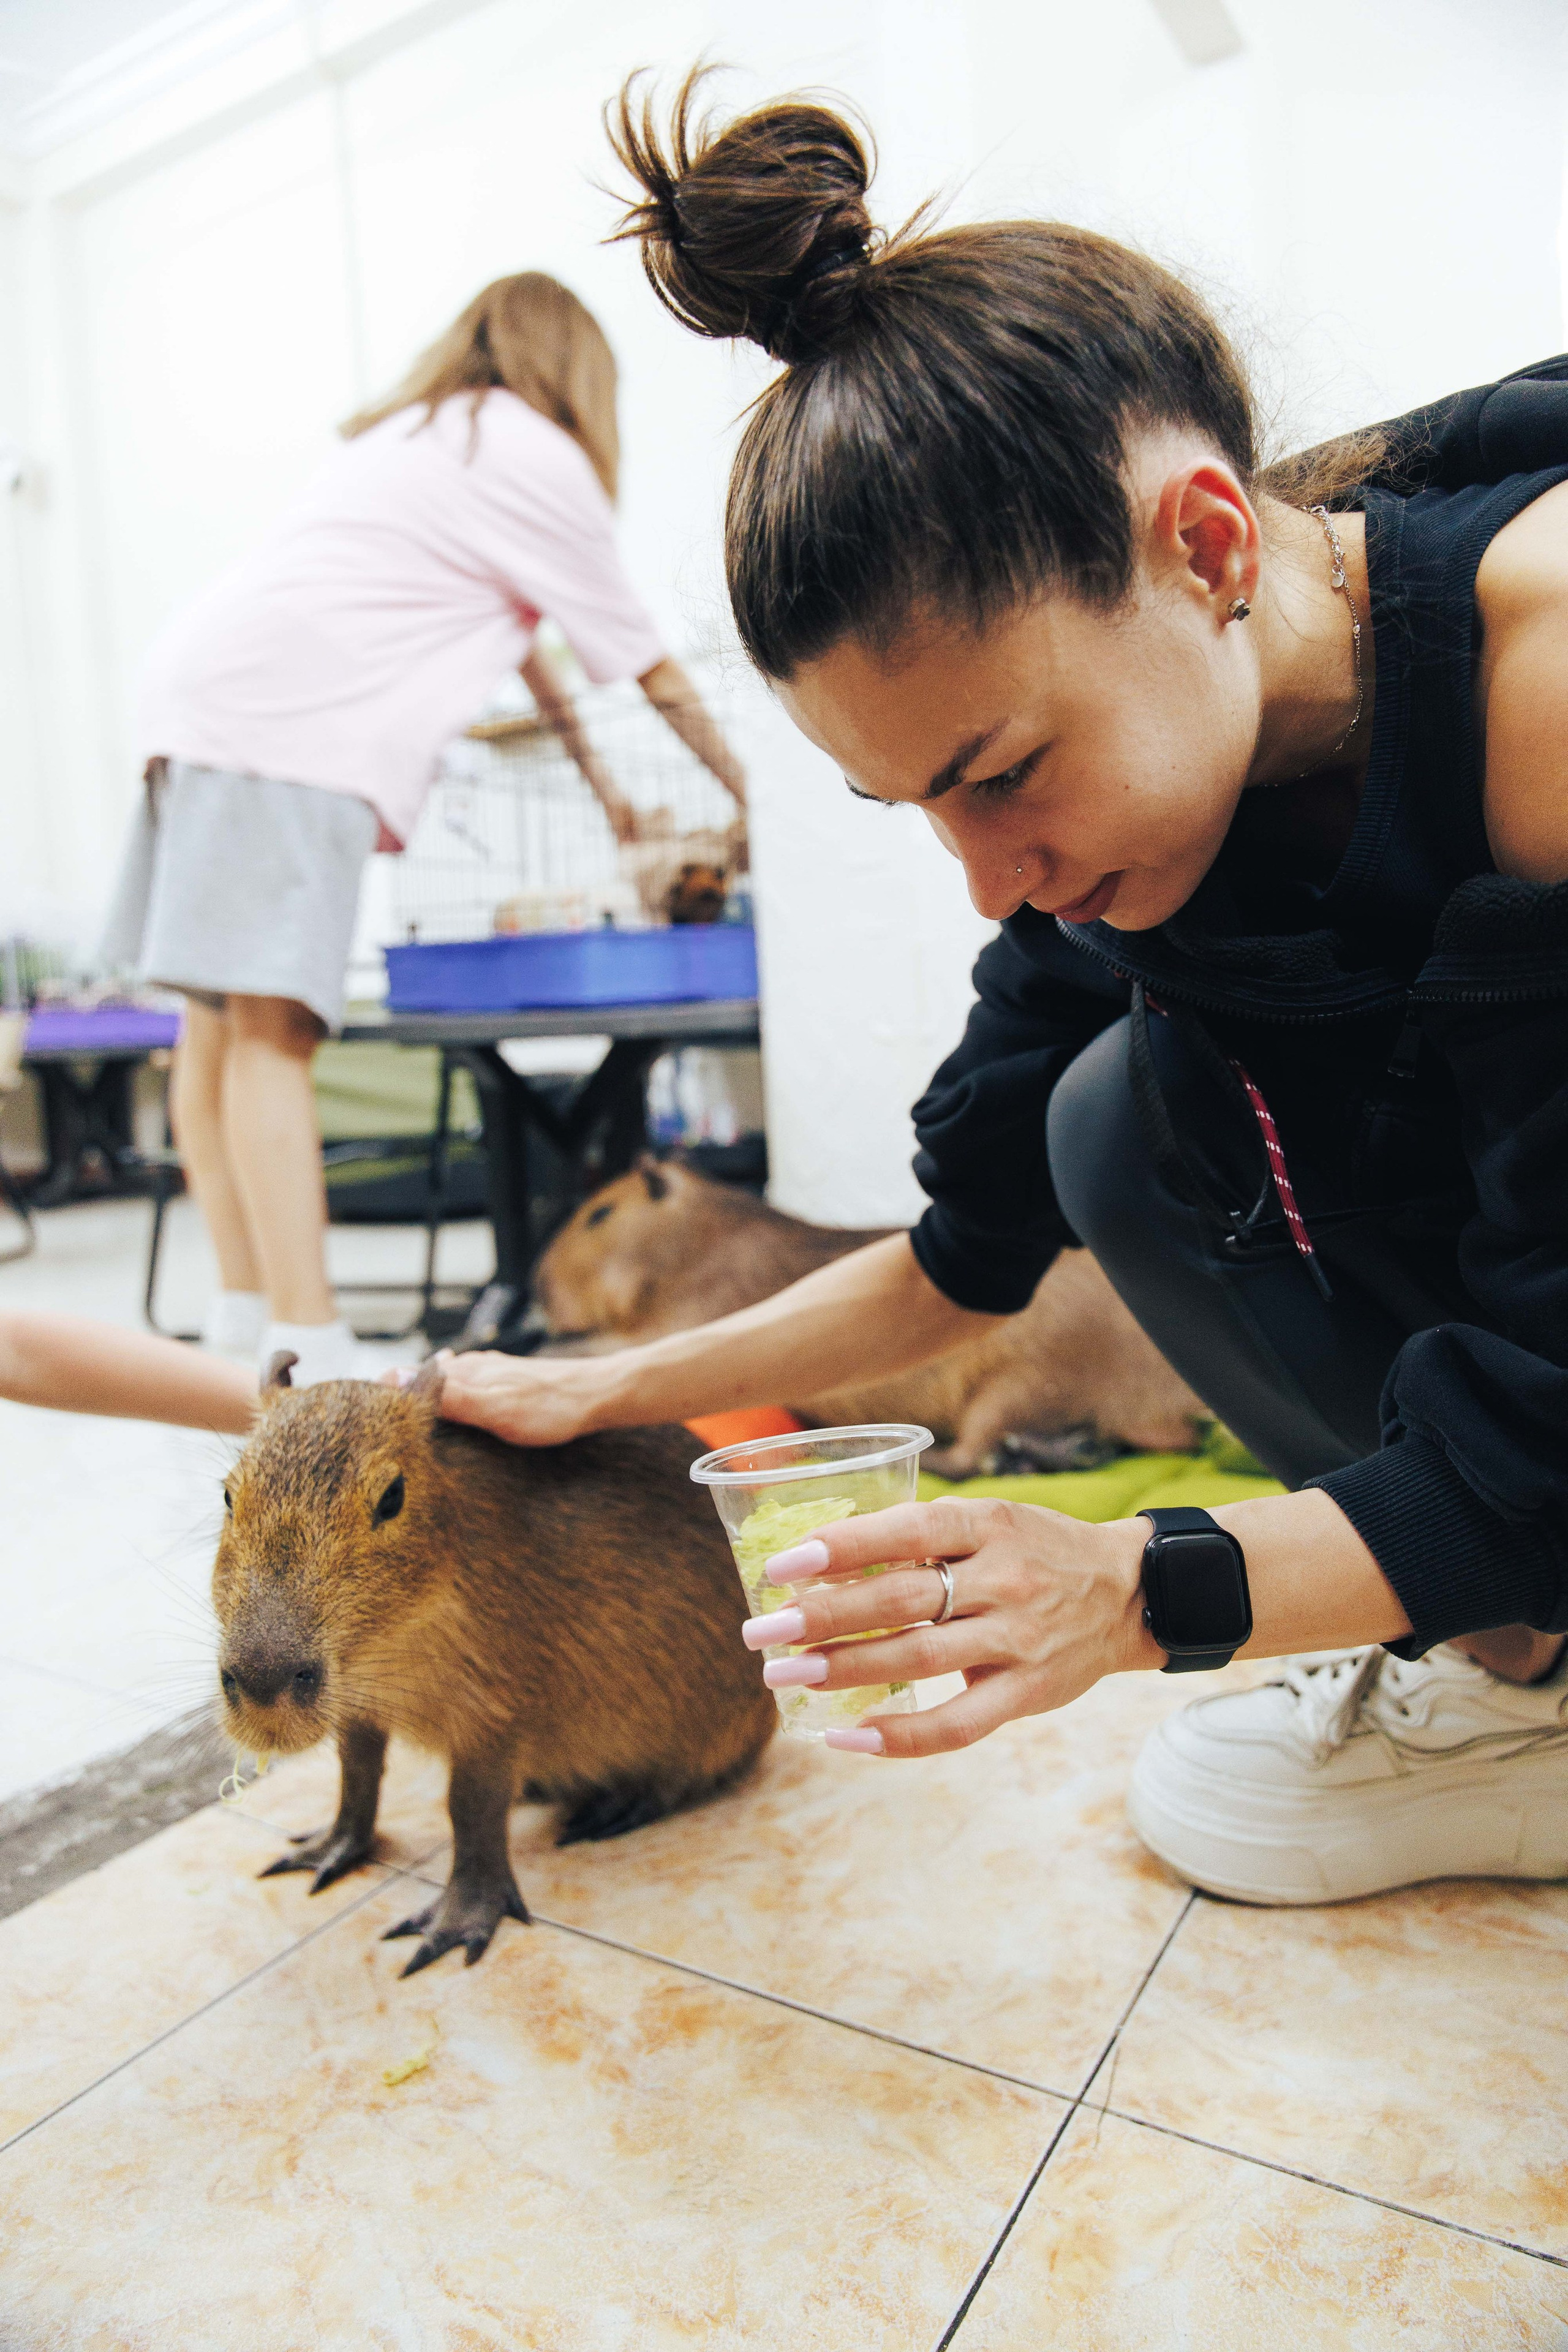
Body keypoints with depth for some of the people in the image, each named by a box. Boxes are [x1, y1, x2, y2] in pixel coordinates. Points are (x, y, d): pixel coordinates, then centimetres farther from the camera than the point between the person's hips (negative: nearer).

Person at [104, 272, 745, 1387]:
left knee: (220, 1026, 6)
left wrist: (598, 773, 42)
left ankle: (246, 1310, 14)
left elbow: (520, 627, 37)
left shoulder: (415, 432, 31)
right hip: (292, 721, -9)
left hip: (205, 690, 9)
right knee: (273, 1030, -17)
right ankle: (307, 1346, -19)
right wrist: (748, 788, 22)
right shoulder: (537, 455, 4)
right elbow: (649, 663, 9)